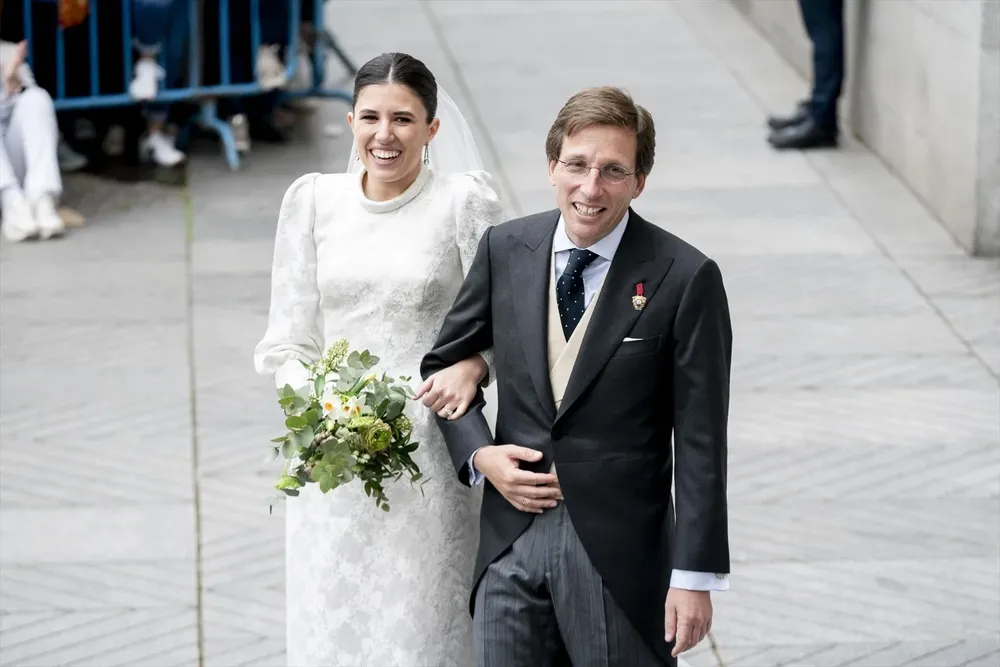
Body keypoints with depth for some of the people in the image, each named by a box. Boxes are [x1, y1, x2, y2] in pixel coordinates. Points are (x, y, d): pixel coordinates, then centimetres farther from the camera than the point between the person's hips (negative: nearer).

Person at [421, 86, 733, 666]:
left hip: (620, 550, -3)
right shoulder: (505, 250, 3)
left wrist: (697, 575, -10)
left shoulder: (685, 278, -9)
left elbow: (700, 441, -8)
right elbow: (444, 363, 16)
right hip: (511, 543, 4)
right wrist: (478, 454, -2)